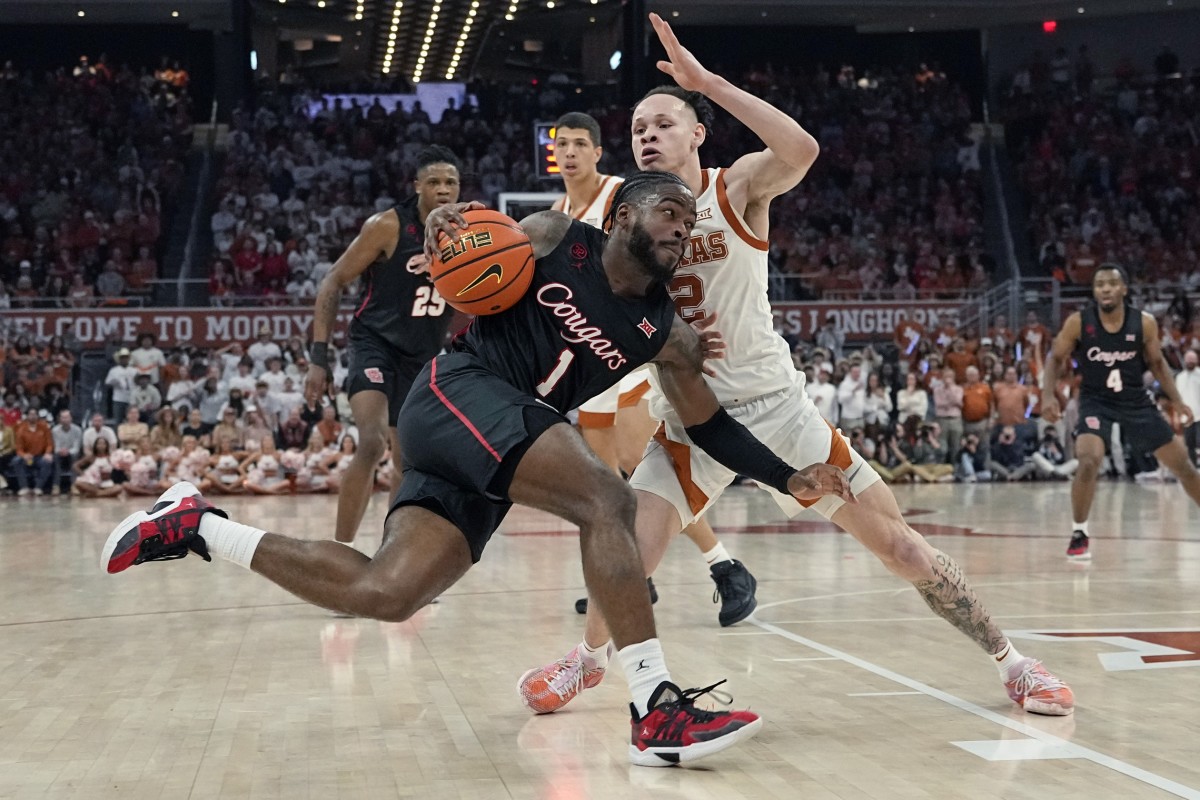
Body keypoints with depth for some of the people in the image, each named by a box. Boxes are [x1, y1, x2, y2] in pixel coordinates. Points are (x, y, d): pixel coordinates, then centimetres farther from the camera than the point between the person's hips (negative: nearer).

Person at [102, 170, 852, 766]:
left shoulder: (669, 332, 11)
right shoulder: (552, 237, 1)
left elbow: (712, 425, 16)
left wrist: (789, 479, 5)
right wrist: (446, 236, -12)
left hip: (492, 454, 7)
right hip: (458, 394, -7)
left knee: (383, 594, -5)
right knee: (607, 499, -25)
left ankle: (197, 525, 12)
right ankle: (658, 710, -28)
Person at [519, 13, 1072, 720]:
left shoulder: (738, 188, -9)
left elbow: (802, 149, -31)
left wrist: (708, 81, -32)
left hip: (775, 402, -2)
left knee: (895, 539, -1)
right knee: (632, 551, -15)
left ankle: (1011, 662, 14)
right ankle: (589, 659, 18)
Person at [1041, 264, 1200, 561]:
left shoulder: (1145, 323, -11)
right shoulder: (1078, 322, -15)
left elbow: (1157, 363, 4)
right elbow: (1056, 358, -4)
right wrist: (1048, 395, -18)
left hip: (1135, 400, 2)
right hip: (1095, 400, -2)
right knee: (1088, 462, -26)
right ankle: (1079, 534, -9)